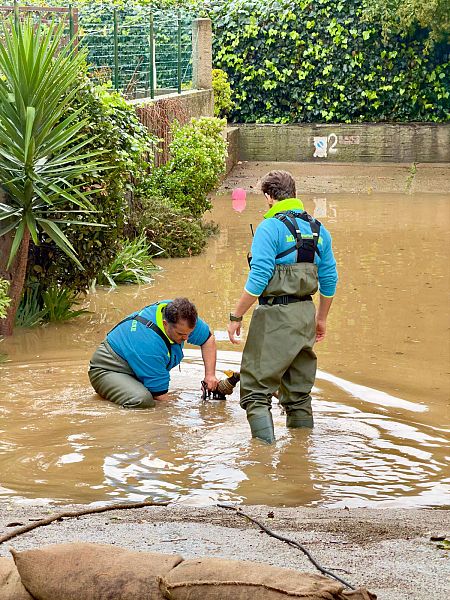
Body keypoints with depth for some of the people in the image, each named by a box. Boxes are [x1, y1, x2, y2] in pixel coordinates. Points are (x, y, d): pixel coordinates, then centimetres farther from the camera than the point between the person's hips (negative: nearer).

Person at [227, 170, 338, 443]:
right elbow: (329, 279, 15)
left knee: (256, 388, -1)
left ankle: (265, 441, -13)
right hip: (306, 314, 7)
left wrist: (236, 317, -10)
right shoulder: (319, 229, 11)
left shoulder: (270, 228, -11)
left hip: (276, 317, -7)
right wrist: (322, 318, 26)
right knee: (299, 389, 18)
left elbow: (258, 280, -17)